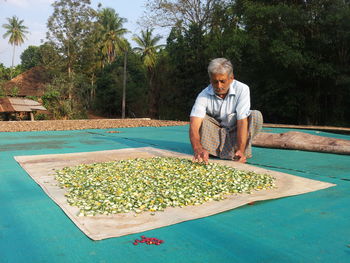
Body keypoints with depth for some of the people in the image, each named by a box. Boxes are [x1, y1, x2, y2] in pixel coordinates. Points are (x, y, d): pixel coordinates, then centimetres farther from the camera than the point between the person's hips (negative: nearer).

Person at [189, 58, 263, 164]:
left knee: (256, 116, -26)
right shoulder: (204, 95, -22)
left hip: (235, 132, 1)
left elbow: (242, 121, -28)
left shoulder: (242, 89, -22)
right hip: (215, 133, 0)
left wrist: (240, 150, -38)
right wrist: (198, 149, -53)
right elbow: (194, 125, -34)